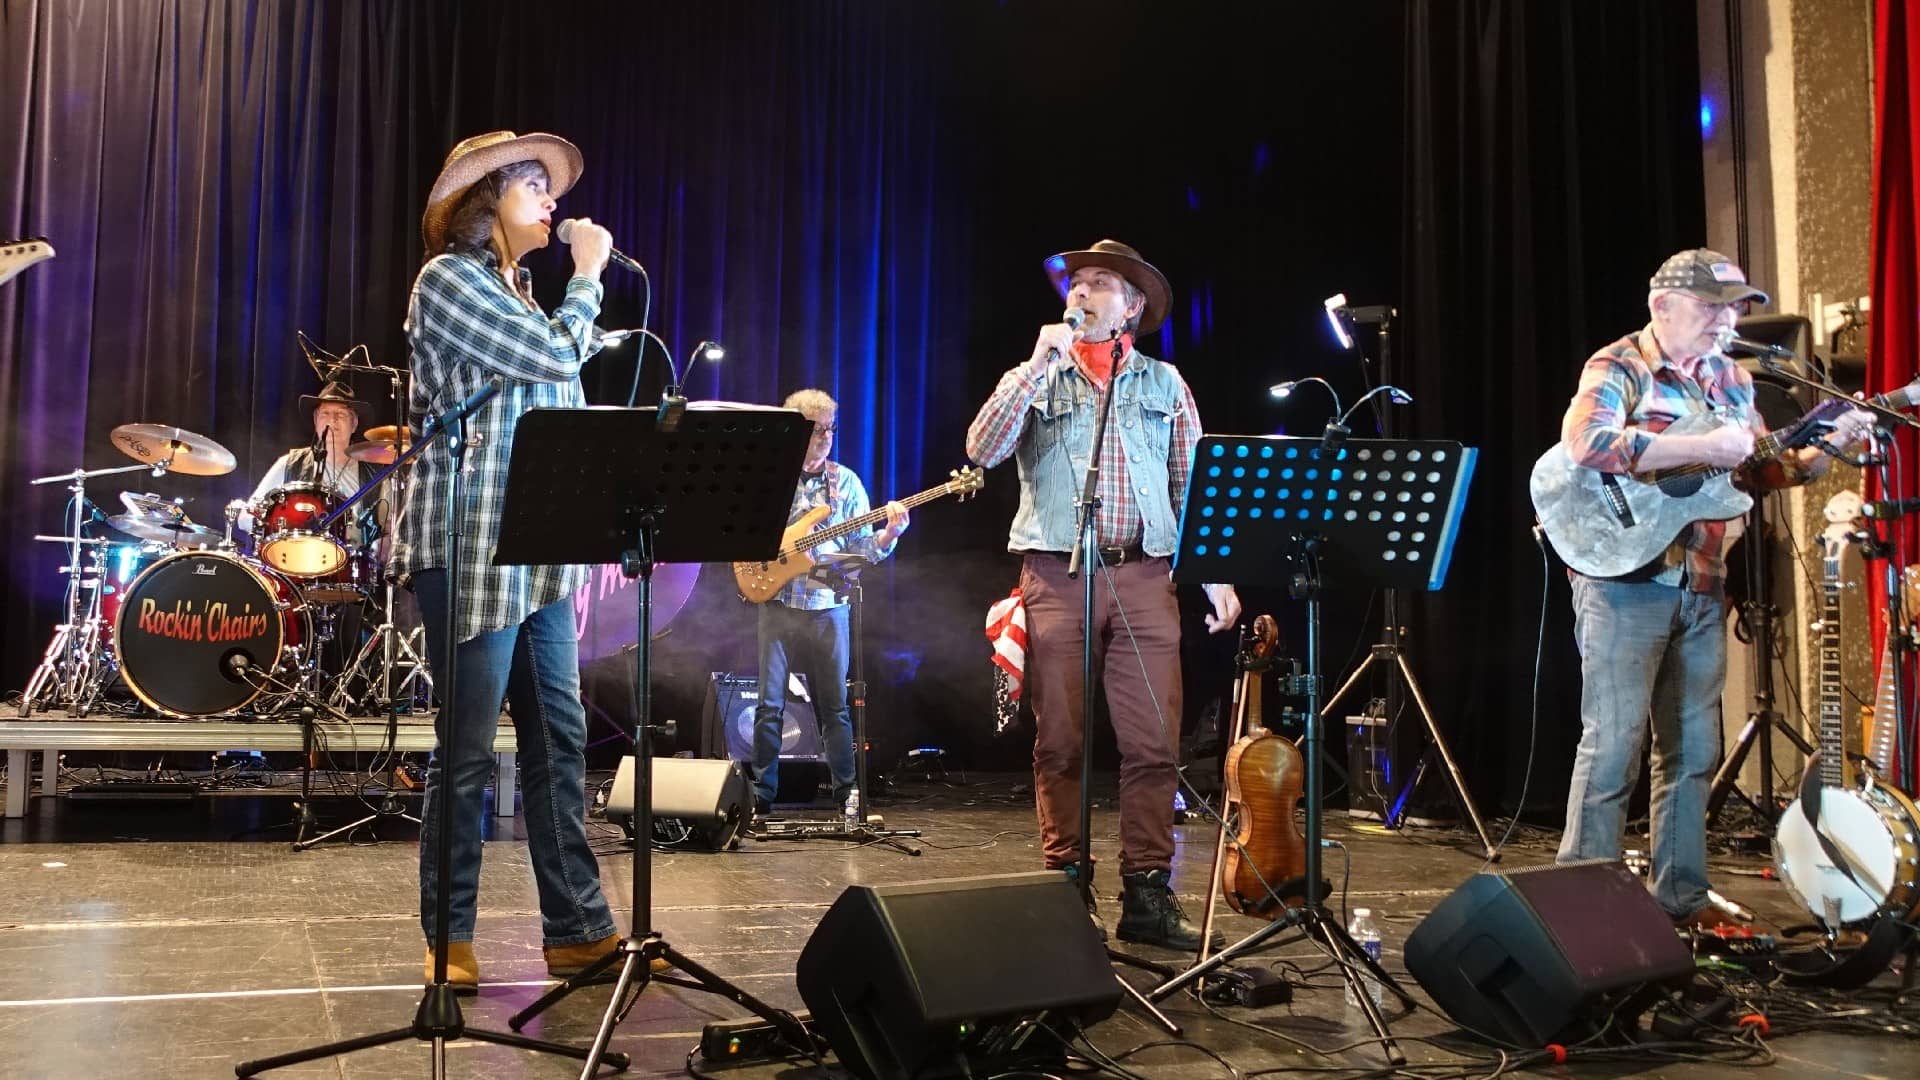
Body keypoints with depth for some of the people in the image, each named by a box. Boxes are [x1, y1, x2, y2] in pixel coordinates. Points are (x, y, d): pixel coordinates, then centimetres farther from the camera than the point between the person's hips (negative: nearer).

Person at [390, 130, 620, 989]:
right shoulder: (449, 281, -6)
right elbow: (558, 357, -14)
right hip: (468, 552, -8)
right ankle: (449, 936, 13)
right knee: (468, 751, -1)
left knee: (559, 740, 6)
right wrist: (588, 275, 0)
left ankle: (576, 928, 12)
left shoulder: (518, 293, 19)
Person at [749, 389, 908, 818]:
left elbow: (862, 548, 5)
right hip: (777, 603, -1)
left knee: (834, 706, 5)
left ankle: (847, 794, 13)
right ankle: (762, 796, 10)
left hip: (827, 608, 1)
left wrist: (890, 533, -14)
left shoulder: (846, 481, 6)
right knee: (769, 704, 1)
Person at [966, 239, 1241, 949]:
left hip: (1144, 577, 1)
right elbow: (982, 450, -5)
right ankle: (1065, 885, 10)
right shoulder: (1034, 378, 13)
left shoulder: (1164, 382, 16)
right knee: (1061, 744, 1)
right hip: (1058, 576, -1)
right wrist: (1037, 366, -7)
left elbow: (1195, 486, 13)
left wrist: (1216, 576, 4)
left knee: (1154, 744, -4)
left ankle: (1148, 895, 3)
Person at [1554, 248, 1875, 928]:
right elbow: (1585, 442, -26)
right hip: (1625, 575, -7)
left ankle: (1680, 897, 21)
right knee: (1614, 744, -8)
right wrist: (1702, 447, -24)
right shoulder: (1619, 368, -7)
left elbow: (1763, 469, 18)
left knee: (1692, 747, 11)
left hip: (1701, 585, 7)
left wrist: (1829, 446, 0)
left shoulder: (1731, 379, 16)